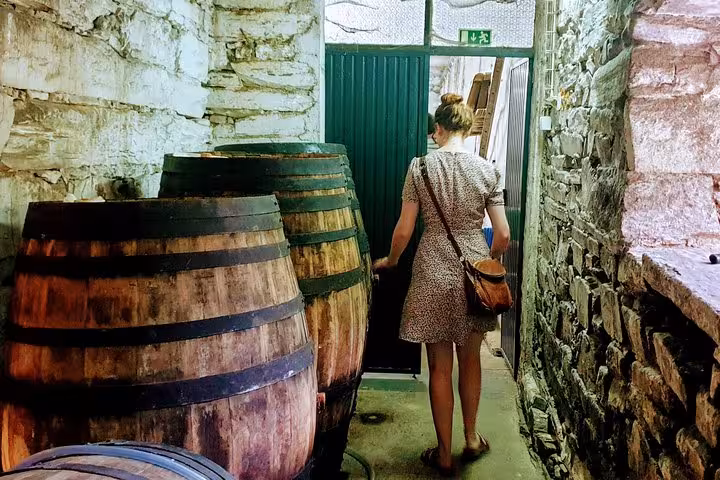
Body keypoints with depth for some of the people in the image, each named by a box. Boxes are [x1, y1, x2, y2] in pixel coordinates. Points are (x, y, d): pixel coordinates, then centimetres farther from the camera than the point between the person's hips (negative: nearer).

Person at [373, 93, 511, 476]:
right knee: (470, 359, 20)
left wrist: (389, 261, 13)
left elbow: (404, 230, -6)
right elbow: (503, 235, -2)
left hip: (434, 275, -2)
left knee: (440, 367, 8)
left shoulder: (420, 166, -6)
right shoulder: (487, 170, -3)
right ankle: (471, 439, 34)